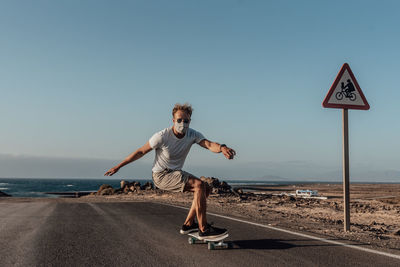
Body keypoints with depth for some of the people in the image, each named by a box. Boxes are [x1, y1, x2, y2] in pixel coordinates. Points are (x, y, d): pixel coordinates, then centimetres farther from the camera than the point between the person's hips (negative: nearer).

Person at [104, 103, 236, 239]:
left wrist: (222, 147, -47)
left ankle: (188, 224, 7)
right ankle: (203, 229, -20)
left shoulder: (192, 135, -5)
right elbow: (141, 152, -10)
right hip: (161, 175, -7)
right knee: (199, 185, -23)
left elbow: (208, 144, -23)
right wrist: (118, 166, -6)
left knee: (205, 188, -1)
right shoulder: (162, 136, -19)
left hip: (176, 173, 7)